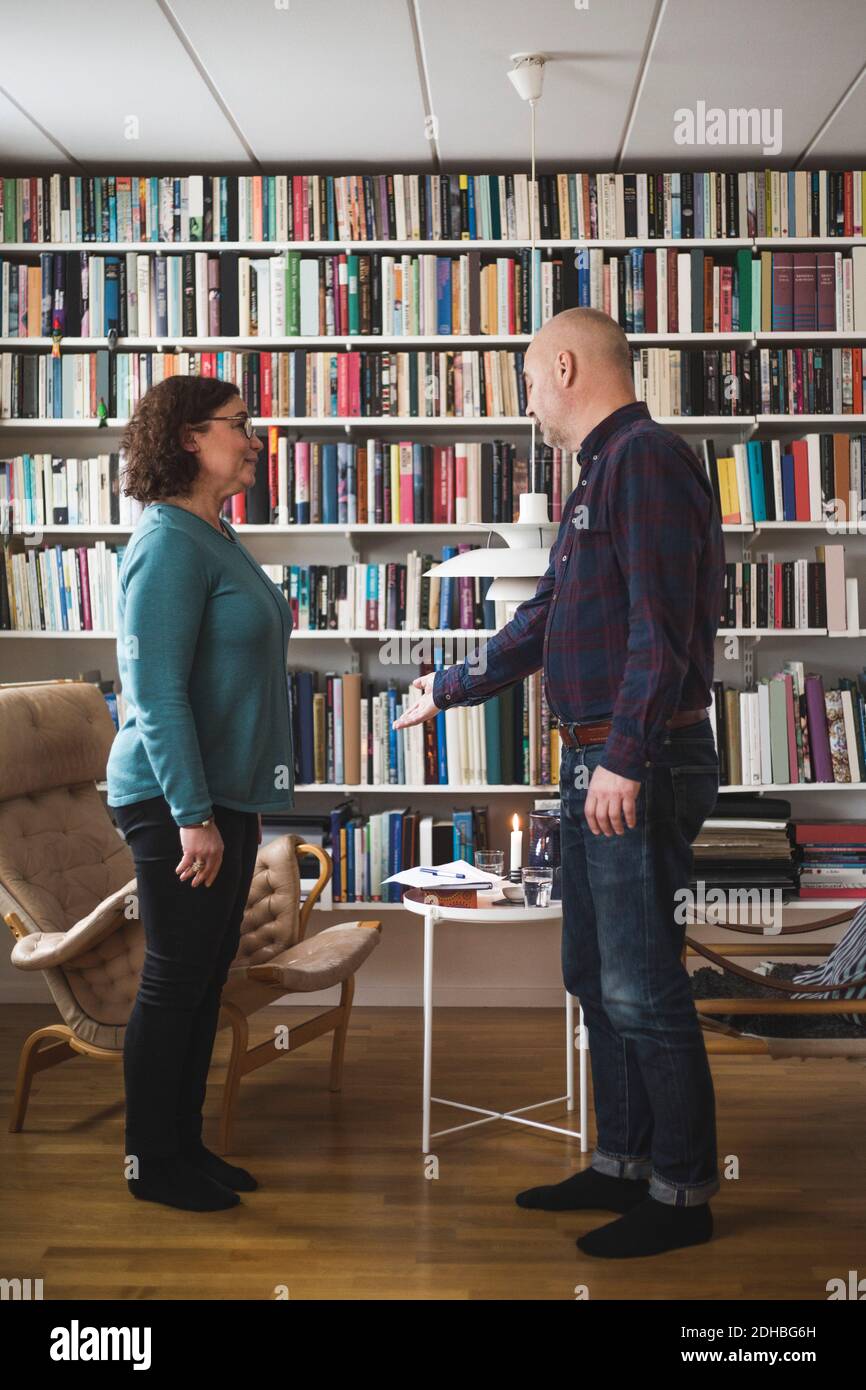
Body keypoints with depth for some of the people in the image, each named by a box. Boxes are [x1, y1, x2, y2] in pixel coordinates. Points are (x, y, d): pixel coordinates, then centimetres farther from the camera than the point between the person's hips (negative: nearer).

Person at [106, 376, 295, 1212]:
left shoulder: (217, 536, 13)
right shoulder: (170, 543, -16)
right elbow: (155, 691, -21)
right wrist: (192, 814, -21)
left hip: (225, 794, 9)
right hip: (175, 799, -9)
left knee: (206, 978, 14)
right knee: (174, 980, 1)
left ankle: (185, 1144, 27)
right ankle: (151, 1162, 16)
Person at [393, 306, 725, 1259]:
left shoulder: (645, 458, -11)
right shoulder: (600, 476, 20)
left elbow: (662, 625, -21)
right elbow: (546, 619, 28)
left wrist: (627, 759, -25)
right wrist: (451, 689, 37)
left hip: (640, 770, -10)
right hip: (594, 766, 10)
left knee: (642, 986, -4)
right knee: (595, 975, 15)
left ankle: (682, 1193, 8)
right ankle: (623, 1163, 27)